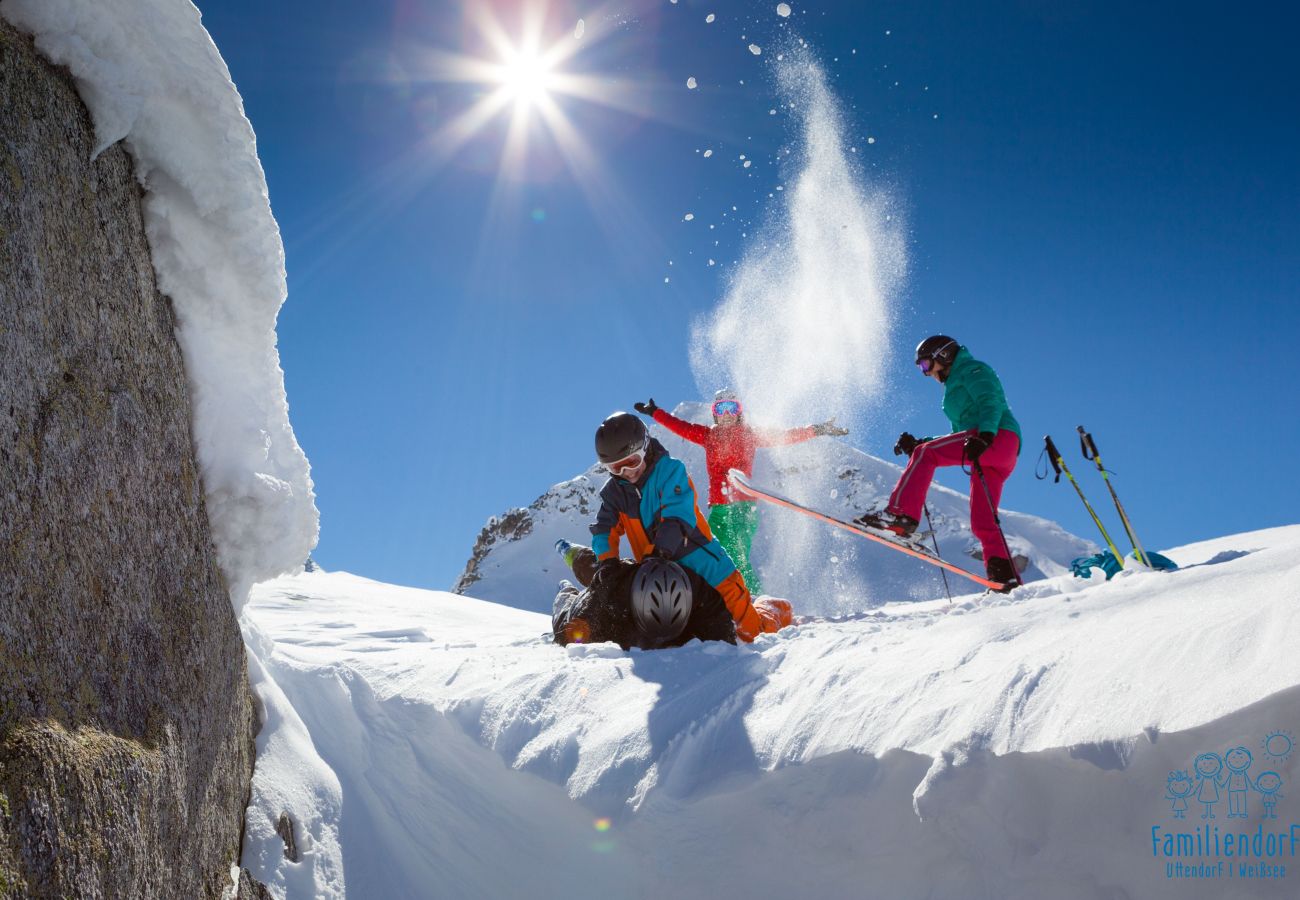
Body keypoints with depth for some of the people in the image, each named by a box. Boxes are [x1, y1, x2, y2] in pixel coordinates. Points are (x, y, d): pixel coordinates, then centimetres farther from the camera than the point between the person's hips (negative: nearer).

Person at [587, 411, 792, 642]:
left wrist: (656, 553, -35)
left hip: (704, 566, -5)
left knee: (751, 632, -3)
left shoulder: (669, 470, -13)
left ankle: (774, 610, 33)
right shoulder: (614, 492, 5)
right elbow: (605, 530, 0)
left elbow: (677, 519, -23)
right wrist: (606, 561, -20)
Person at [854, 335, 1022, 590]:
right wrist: (919, 444, 20)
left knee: (925, 454, -22)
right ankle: (1004, 577, -6)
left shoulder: (972, 370, 7)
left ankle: (901, 514, -36)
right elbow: (957, 438, 31)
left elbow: (991, 403, -12)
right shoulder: (956, 385, 35)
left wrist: (984, 434, -29)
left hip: (998, 436, -10)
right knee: (982, 523, 1)